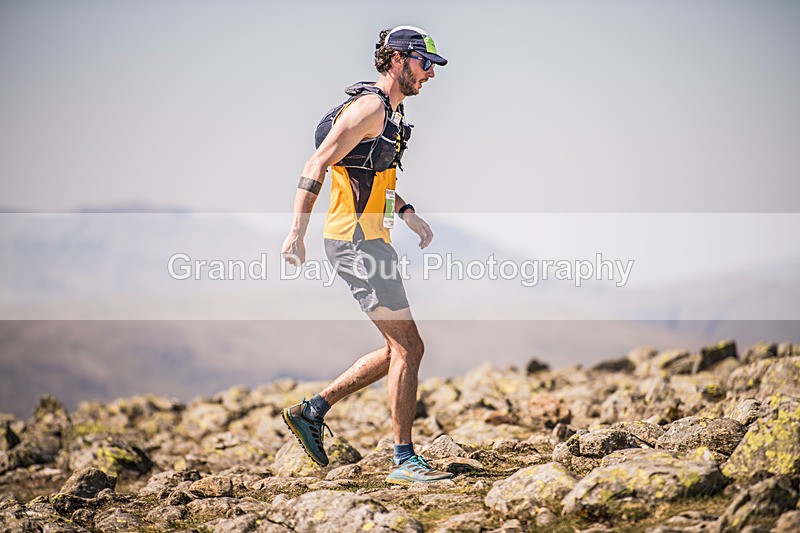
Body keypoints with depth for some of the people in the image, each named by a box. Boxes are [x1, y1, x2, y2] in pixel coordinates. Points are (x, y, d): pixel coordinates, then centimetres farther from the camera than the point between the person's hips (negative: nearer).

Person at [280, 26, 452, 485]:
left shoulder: (391, 111, 19)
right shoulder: (371, 105, -12)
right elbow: (317, 165, -18)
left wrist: (408, 213, 19)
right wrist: (297, 234, -23)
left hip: (370, 238, 10)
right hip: (357, 240, -10)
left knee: (399, 350, 12)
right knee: (407, 348, -10)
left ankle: (312, 412, 18)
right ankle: (405, 461, -5)